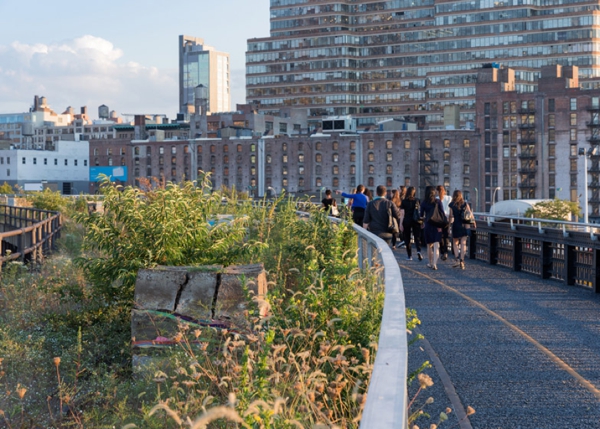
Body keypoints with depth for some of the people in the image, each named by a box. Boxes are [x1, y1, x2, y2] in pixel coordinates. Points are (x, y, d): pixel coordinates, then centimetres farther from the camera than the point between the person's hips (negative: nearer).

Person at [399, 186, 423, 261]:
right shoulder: (417, 200, 2)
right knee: (417, 237, 2)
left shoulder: (404, 201, -3)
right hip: (416, 220, 1)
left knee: (407, 238, 8)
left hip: (406, 221, -1)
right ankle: (418, 251, -23)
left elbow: (402, 214, -5)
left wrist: (401, 224, -4)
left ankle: (409, 256, 8)